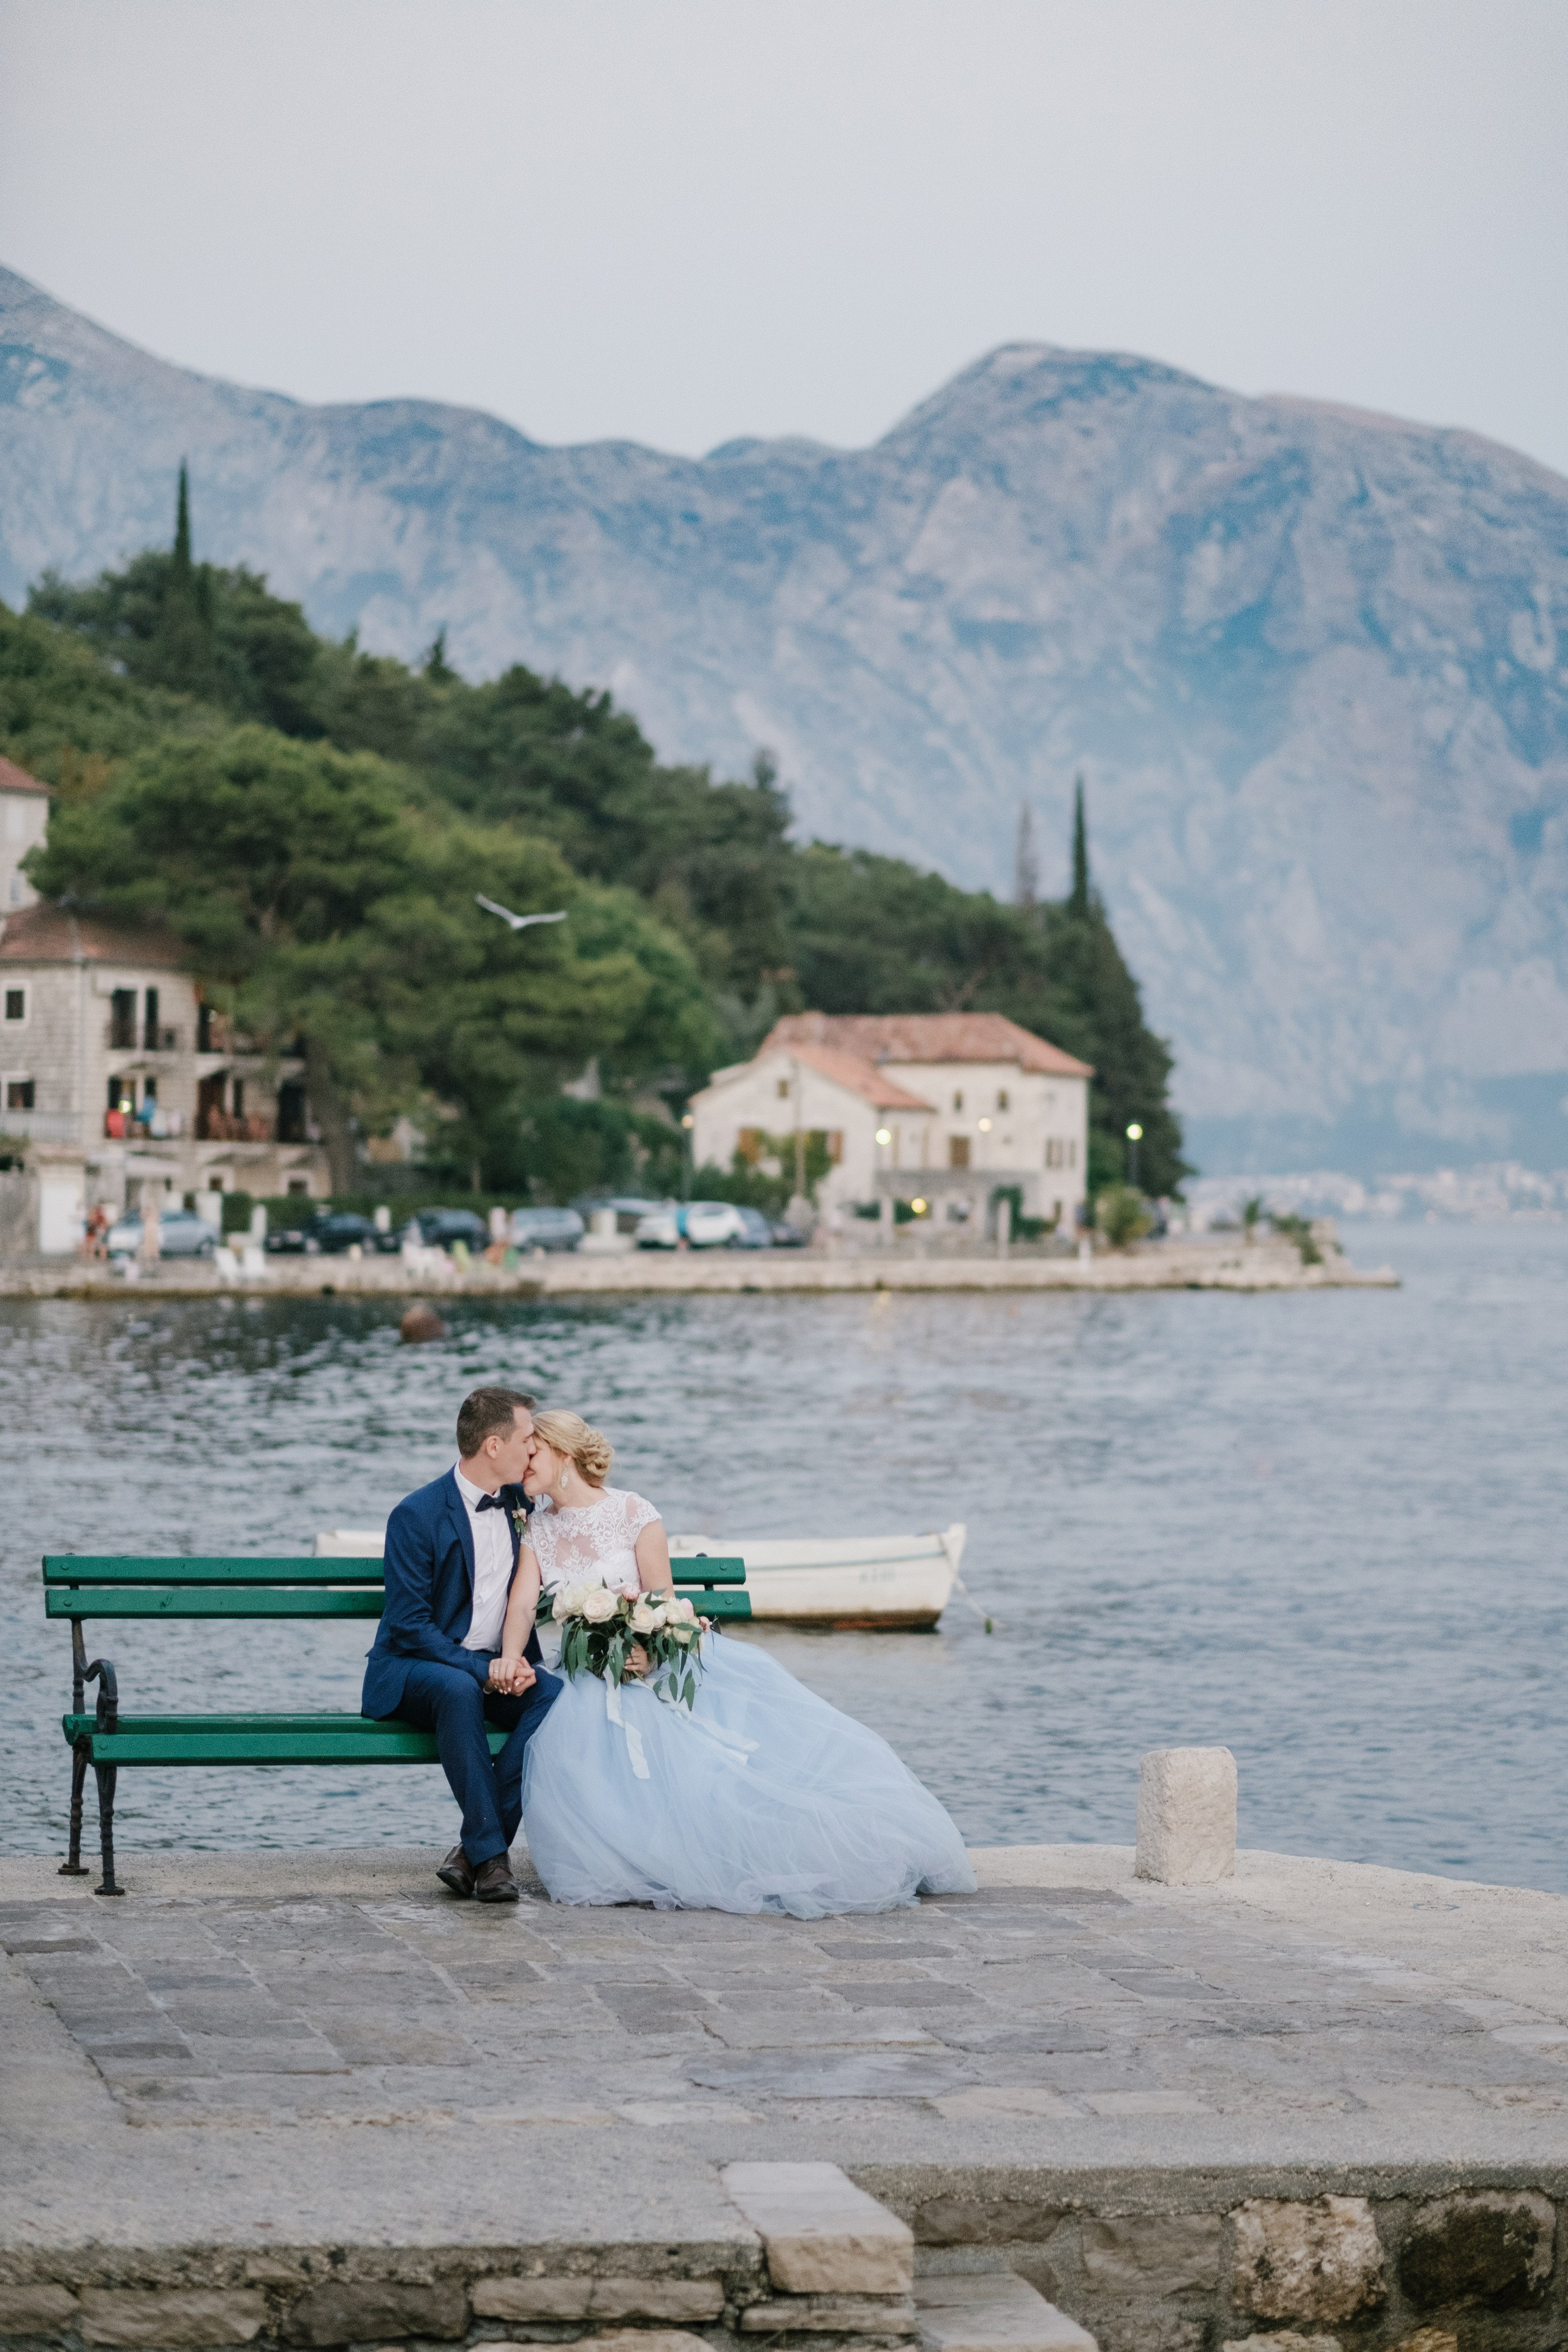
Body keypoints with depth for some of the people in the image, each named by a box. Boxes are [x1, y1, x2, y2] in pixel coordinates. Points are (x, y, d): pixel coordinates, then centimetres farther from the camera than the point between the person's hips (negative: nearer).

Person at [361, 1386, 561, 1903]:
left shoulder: (518, 1502, 8)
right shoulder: (417, 1516, -12)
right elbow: (409, 1625, -15)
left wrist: (517, 1659, -5)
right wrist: (481, 1670, -25)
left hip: (495, 1669, 5)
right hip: (414, 1669, -5)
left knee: (555, 1694, -27)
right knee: (459, 1690, -40)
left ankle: (475, 1848, -27)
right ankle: (490, 1853, -36)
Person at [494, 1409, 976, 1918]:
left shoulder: (633, 1514, -6)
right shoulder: (536, 1529, 4)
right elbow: (522, 1605, -8)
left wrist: (648, 1650, -30)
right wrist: (512, 1659, -29)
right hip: (597, 1680, 3)